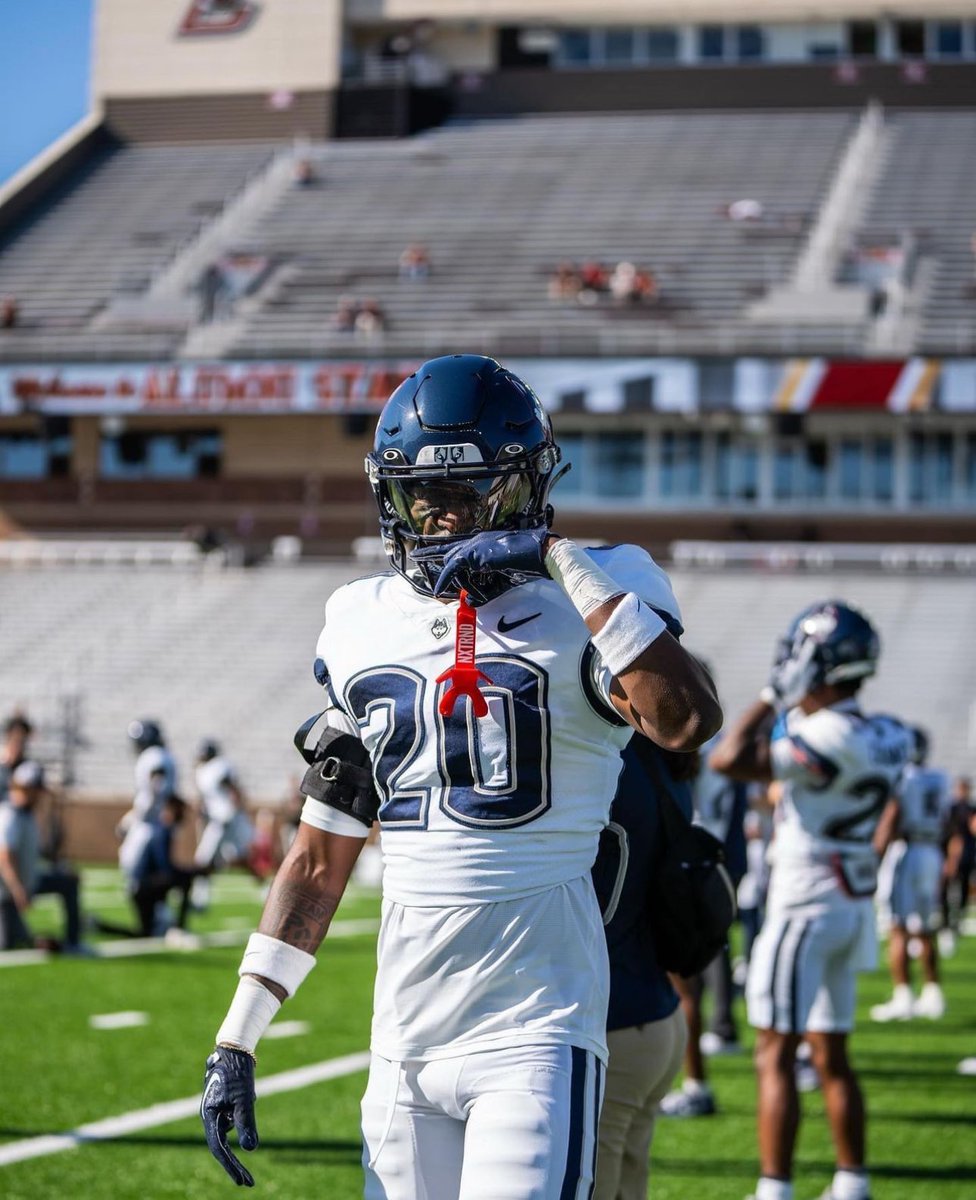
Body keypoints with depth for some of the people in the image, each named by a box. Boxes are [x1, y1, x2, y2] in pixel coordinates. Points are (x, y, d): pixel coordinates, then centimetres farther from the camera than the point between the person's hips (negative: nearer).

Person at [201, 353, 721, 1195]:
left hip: (536, 1023, -5)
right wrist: (237, 1039, 14)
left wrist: (562, 560, -22)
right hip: (405, 1037, 5)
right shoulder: (364, 627, 11)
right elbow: (320, 858, 17)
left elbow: (689, 722, -26)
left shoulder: (575, 609, -3)